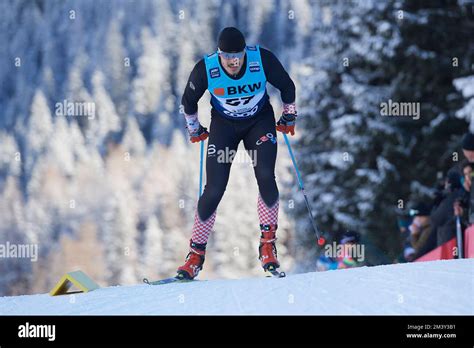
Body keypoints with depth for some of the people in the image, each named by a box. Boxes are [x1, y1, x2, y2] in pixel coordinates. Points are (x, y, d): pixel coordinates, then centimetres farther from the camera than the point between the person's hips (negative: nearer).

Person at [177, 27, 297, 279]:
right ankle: (196, 253, 2)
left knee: (266, 178, -21)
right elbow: (188, 101, -3)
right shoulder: (205, 69, -24)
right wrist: (194, 129, 7)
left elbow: (287, 87, -4)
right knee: (214, 190, -9)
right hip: (224, 124, 0)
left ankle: (268, 245, -10)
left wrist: (288, 117, 3)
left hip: (260, 121, 0)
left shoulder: (263, 59, -25)